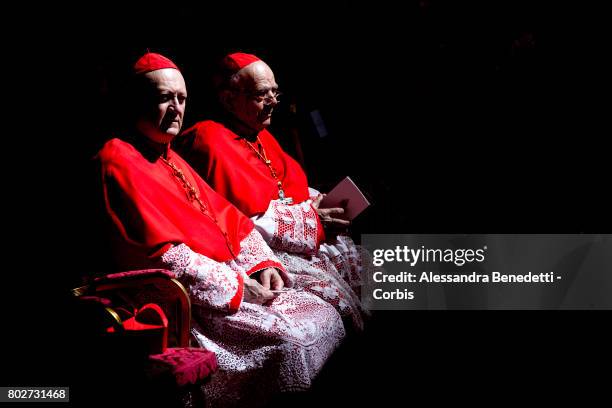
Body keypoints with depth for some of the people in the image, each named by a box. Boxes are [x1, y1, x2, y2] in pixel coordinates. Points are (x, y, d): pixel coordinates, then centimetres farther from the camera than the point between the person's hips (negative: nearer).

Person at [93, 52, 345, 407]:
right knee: (291, 340, -24)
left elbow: (226, 217, 18)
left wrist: (261, 264, 1)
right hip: (182, 305, -10)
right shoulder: (118, 161, -11)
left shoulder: (170, 158, 20)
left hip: (229, 281, 10)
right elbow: (161, 252, -19)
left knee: (325, 316, -1)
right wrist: (236, 287, -16)